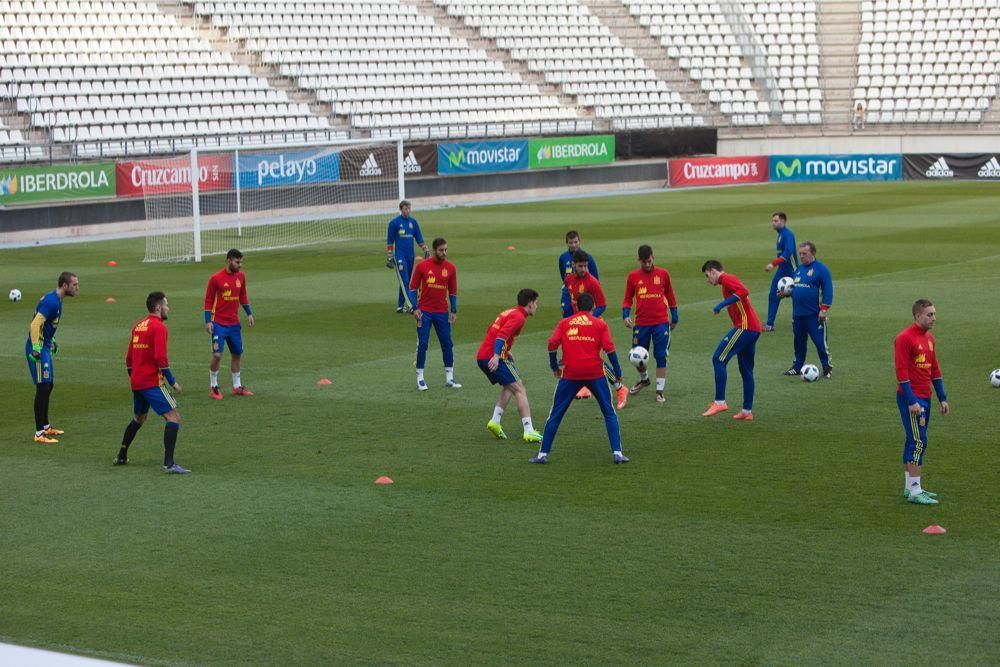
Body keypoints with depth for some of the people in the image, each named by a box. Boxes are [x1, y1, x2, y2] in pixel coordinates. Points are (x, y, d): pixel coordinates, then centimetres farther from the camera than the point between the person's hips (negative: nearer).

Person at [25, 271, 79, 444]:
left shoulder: (56, 300, 12)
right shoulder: (51, 301, -20)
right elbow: (35, 324, -27)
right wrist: (36, 349, -30)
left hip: (45, 347, 10)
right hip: (38, 349, -10)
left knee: (49, 386, 18)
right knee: (43, 388, -10)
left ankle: (45, 426, 30)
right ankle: (39, 433, -8)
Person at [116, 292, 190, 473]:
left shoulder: (138, 325, 14)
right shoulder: (159, 327, -11)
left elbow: (129, 358, 19)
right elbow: (160, 357, -20)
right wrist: (172, 381, -12)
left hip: (136, 382, 9)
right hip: (152, 382, -9)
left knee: (138, 419, 28)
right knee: (174, 418, -9)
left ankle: (121, 457, 35)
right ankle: (169, 463, -19)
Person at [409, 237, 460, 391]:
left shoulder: (451, 268, 2)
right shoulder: (422, 266, -5)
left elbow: (453, 291, 9)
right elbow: (413, 288, 1)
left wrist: (454, 311, 4)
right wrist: (415, 308, -8)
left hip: (442, 312, 2)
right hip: (424, 312, -2)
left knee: (447, 344, 3)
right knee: (422, 344, -2)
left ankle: (449, 378, 13)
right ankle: (420, 379, 7)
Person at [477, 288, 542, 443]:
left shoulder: (509, 312, 20)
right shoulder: (519, 317, -9)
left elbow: (490, 331, 28)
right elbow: (502, 335, -23)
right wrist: (496, 356, -32)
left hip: (482, 356, 9)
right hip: (493, 358, -9)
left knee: (509, 387, 22)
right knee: (519, 390, -6)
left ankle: (495, 422, 10)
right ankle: (529, 431, -12)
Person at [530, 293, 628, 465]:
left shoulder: (564, 323, 11)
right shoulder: (600, 324, 8)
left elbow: (552, 344, -2)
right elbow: (609, 348, -3)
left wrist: (554, 367, 10)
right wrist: (618, 372, 4)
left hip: (570, 374, 0)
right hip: (595, 373, 0)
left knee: (555, 414, 10)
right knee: (609, 413, 13)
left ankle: (543, 454, 8)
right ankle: (617, 452, 5)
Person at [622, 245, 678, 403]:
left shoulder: (663, 274, 1)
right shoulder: (633, 276, 2)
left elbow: (670, 296, 11)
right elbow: (628, 299, 9)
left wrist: (674, 317, 13)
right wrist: (626, 315, -7)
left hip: (661, 323, -1)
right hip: (641, 324, 1)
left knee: (661, 357, -4)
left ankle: (660, 391, 4)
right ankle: (644, 379, 36)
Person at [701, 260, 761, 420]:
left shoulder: (727, 279, -5)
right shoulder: (729, 280, 25)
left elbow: (744, 291, -22)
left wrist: (723, 304, -21)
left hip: (744, 327, -10)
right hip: (754, 329, 10)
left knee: (718, 359, -10)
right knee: (746, 371, 13)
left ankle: (720, 402, -14)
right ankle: (747, 411, 16)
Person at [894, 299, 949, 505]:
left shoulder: (929, 338, 13)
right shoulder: (905, 338, -14)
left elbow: (934, 370, 19)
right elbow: (901, 372, -17)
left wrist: (942, 399, 16)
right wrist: (911, 401, -21)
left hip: (924, 398, 9)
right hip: (911, 399, -9)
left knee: (914, 442, 13)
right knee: (919, 442, -11)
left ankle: (909, 487, 20)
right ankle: (914, 491, -9)